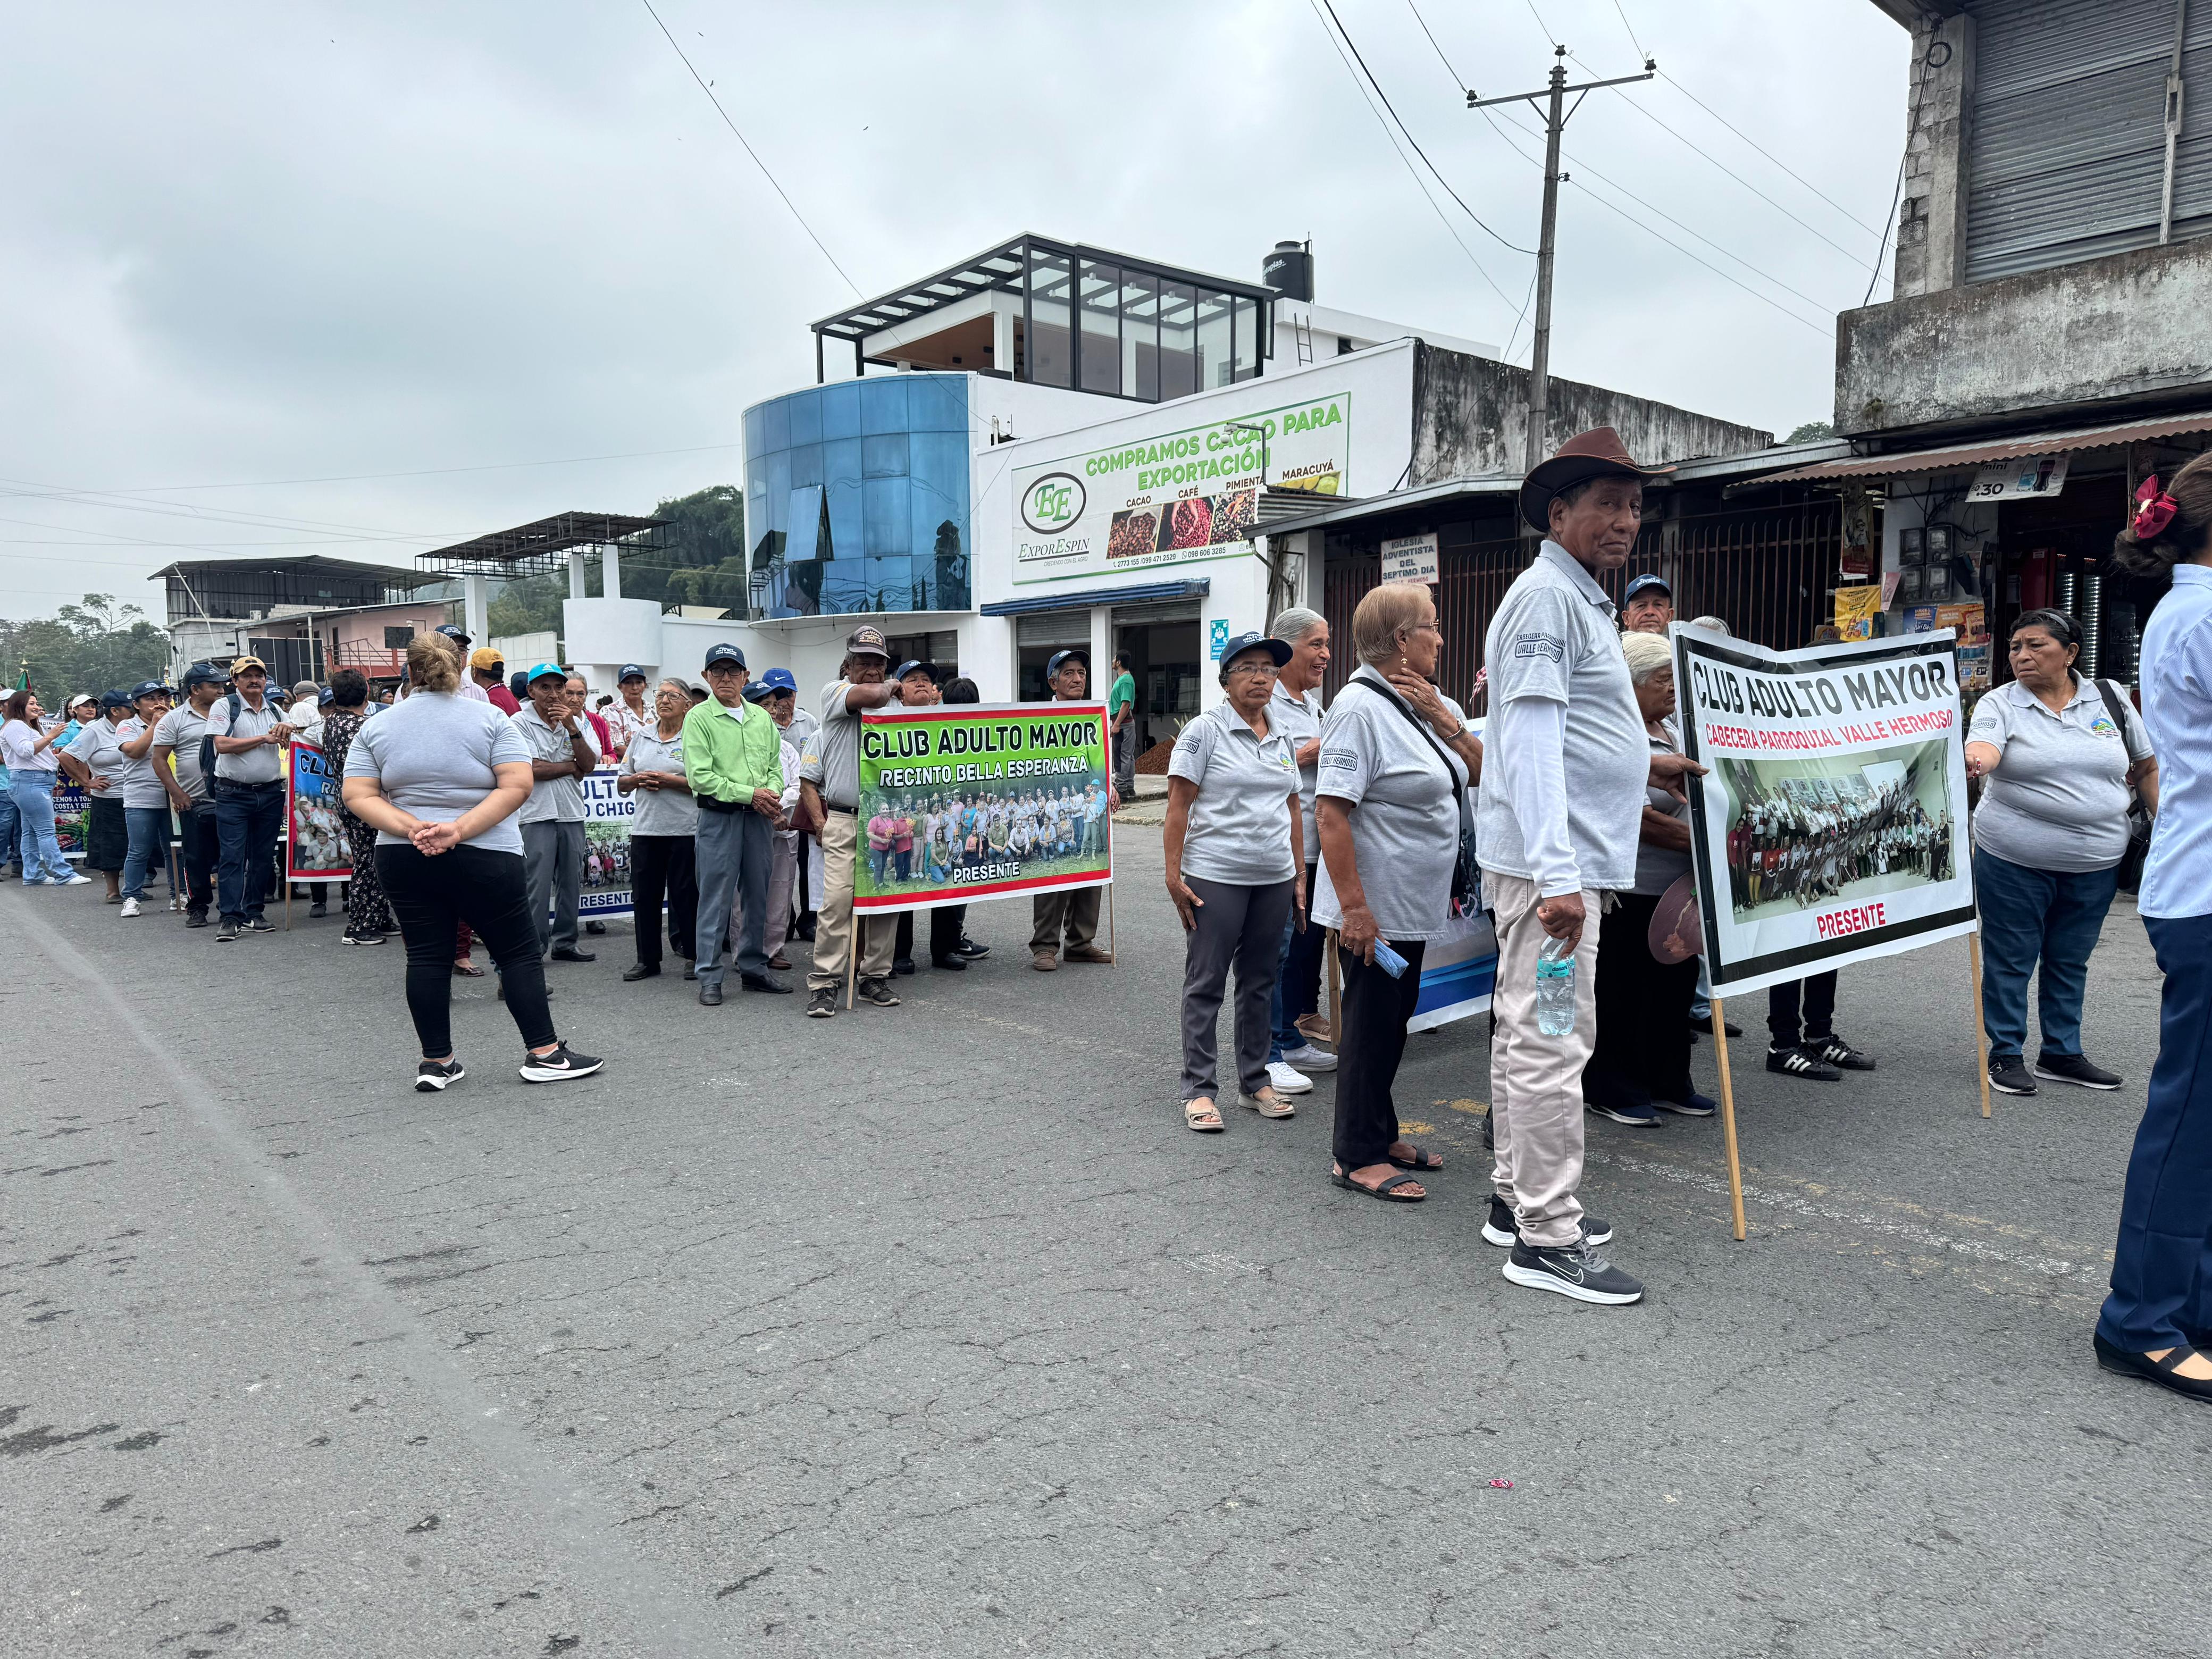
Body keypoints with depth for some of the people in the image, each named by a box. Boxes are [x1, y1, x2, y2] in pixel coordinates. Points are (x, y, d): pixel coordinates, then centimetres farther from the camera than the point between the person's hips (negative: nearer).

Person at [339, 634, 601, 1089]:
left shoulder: (375, 727, 6)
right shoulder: (492, 718, -2)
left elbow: (357, 796, -2)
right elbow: (518, 785, -13)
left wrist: (412, 828, -13)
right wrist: (460, 829, -17)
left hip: (402, 860, 3)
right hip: (484, 858, -3)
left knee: (426, 956, 8)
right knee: (519, 951, 4)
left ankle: (437, 1062, 11)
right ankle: (545, 1053, 4)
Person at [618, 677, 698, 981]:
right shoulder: (640, 737, 14)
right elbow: (621, 782, 18)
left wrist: (670, 781, -16)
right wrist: (637, 780, -3)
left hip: (685, 828, -5)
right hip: (645, 828, 5)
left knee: (685, 893, 1)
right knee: (644, 893, 7)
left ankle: (694, 956, 13)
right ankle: (648, 958, 17)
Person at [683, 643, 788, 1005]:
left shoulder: (762, 718, 14)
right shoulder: (699, 718, -3)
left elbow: (775, 765, 15)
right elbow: (701, 776, -11)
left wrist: (772, 794, -7)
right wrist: (749, 794, -14)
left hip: (760, 817, 5)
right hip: (719, 816, -5)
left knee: (758, 895, 10)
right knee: (716, 898, -3)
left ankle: (753, 968, 21)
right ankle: (710, 978, 3)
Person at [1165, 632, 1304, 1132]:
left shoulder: (1283, 739, 12)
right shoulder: (1205, 731, -6)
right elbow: (1179, 807, -9)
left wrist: (1300, 876, 14)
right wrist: (1174, 875, -14)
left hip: (1274, 880, 6)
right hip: (1215, 878, -6)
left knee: (1260, 981, 13)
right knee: (1206, 983, 1)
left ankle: (1255, 1081, 24)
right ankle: (1198, 1090, 9)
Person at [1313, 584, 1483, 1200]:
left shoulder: (1430, 702, 11)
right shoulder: (1361, 706, -18)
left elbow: (1477, 773, 7)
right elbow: (1331, 812, -23)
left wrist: (1440, 715, -7)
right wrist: (1354, 906, -26)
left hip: (1413, 905, 9)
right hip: (1376, 907, -9)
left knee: (1392, 1021, 17)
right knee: (1371, 1024, 0)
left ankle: (1381, 1136, 31)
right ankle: (1356, 1157, 13)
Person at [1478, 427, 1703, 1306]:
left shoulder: (1580, 599, 20)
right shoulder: (1547, 595, -13)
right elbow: (1530, 738, -22)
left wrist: (1643, 762, 32)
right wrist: (1557, 875, -27)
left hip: (1558, 858, 11)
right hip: (1550, 862, -11)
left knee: (1526, 1034, 15)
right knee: (1552, 1042, -7)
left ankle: (1519, 1200, 27)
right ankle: (1547, 1238, 1)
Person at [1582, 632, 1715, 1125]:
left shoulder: (1671, 729, 12)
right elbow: (1641, 821, -24)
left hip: (1678, 888, 9)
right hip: (1632, 893, -9)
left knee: (1676, 984, 16)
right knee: (1623, 993, 3)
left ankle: (1668, 1083, 29)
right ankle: (1613, 1090, 14)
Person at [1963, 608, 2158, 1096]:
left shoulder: (2110, 700, 6)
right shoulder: (2000, 704, -5)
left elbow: (2149, 768, 13)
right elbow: (1984, 748, -26)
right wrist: (1973, 763, -49)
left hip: (2095, 863, 3)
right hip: (2013, 859, -3)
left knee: (2071, 962, 14)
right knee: (2010, 961, 3)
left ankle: (2062, 1054, 26)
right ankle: (2005, 1055, 15)